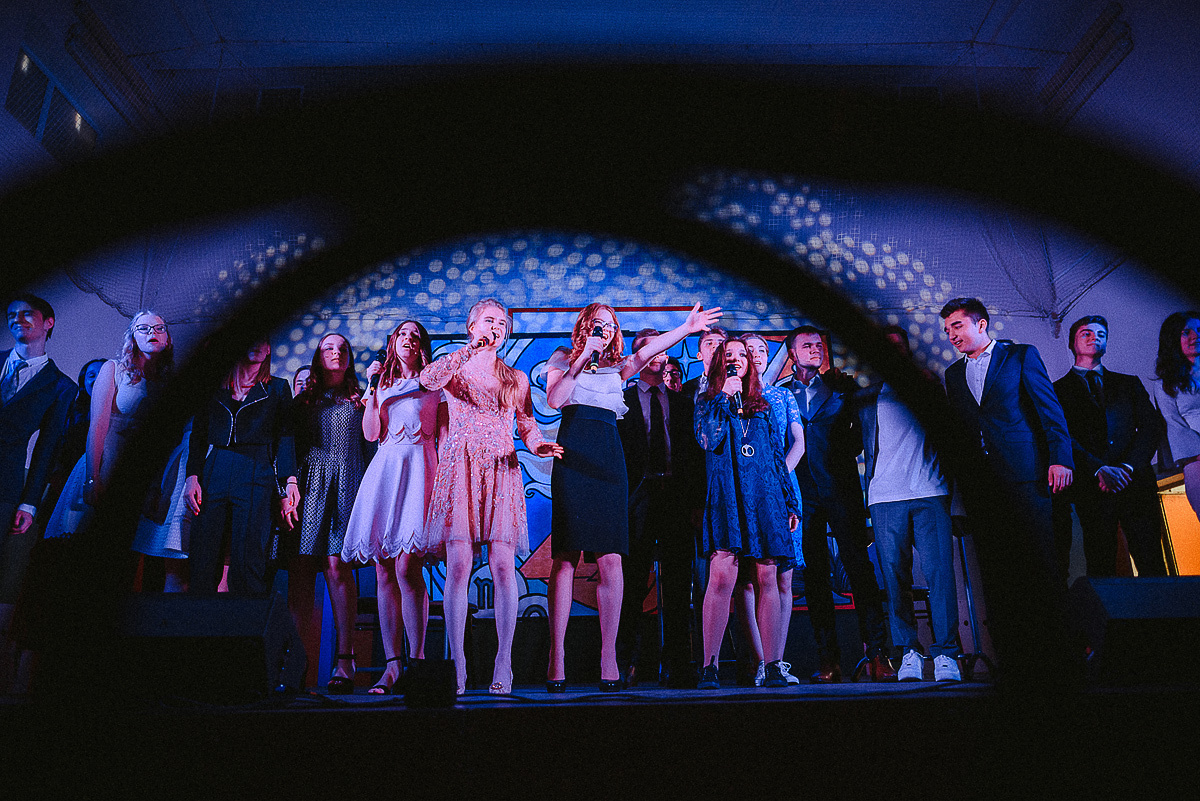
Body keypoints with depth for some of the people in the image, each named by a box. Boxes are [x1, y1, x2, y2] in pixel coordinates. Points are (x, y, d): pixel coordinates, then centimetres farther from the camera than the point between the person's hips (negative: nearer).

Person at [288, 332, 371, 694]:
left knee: (338, 566, -14)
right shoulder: (303, 401, 22)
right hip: (307, 484, 2)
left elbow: (372, 444, 11)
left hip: (345, 483, -2)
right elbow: (288, 448, 16)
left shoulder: (360, 400, 18)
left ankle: (344, 662, -12)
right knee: (300, 570, -6)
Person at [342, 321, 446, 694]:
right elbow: (371, 433, 10)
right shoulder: (382, 384, 22)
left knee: (406, 567, -17)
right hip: (384, 468, 4)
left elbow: (444, 436, 5)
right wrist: (372, 388, 5)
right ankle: (392, 665, 2)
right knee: (384, 572, -1)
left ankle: (416, 660, -11)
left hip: (418, 467, -4)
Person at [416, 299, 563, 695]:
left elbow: (528, 426, 17)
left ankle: (503, 662, -4)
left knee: (503, 565, -9)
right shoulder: (455, 367, 13)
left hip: (501, 472, 1)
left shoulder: (517, 379, 19)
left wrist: (540, 446, -5)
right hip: (459, 467, -1)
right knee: (458, 564, -10)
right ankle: (457, 663, -4)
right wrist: (471, 351, -17)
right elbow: (428, 379, -10)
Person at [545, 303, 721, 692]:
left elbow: (647, 350, 9)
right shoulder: (563, 359, 17)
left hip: (609, 457, 3)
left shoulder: (617, 367, 25)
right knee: (566, 556, -7)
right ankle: (557, 656, -4)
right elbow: (554, 400, -1)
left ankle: (608, 656, -2)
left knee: (610, 558, -5)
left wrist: (688, 327, -1)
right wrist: (583, 358, -1)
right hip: (573, 454, -3)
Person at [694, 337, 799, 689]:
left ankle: (772, 666, 4)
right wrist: (725, 397, -6)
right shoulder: (708, 402, 13)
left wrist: (791, 502, 14)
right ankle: (709, 666, -10)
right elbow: (709, 440, -7)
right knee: (722, 576, -14)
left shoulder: (763, 408, 21)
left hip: (765, 496, 3)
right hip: (726, 497, -3)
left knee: (766, 579, 0)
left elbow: (778, 456, 20)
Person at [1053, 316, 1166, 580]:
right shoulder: (1058, 390, 11)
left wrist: (1128, 466, -8)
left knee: (1152, 563, -5)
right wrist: (1099, 470, -15)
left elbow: (1151, 425, 9)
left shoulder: (1129, 383, 20)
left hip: (1135, 481, 2)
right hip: (1092, 488, -2)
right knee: (1101, 567, -3)